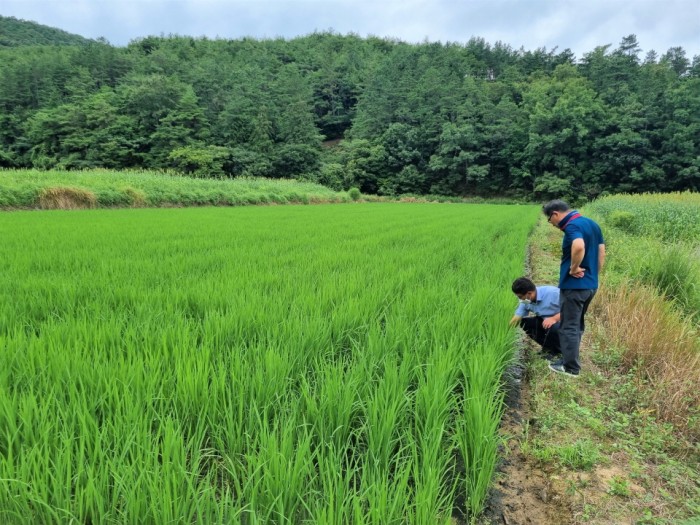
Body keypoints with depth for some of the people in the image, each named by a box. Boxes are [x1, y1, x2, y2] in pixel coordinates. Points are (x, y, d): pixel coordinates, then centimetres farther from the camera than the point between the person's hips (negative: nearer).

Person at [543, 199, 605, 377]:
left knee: (569, 327, 2)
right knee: (577, 325, 20)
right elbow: (601, 252, 14)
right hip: (590, 284, 10)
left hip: (574, 285, -10)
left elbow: (579, 247, -38)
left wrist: (573, 268, -23)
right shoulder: (592, 223, 12)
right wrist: (593, 275, 17)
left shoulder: (572, 225, -18)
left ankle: (571, 367, 10)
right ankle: (569, 359, 31)